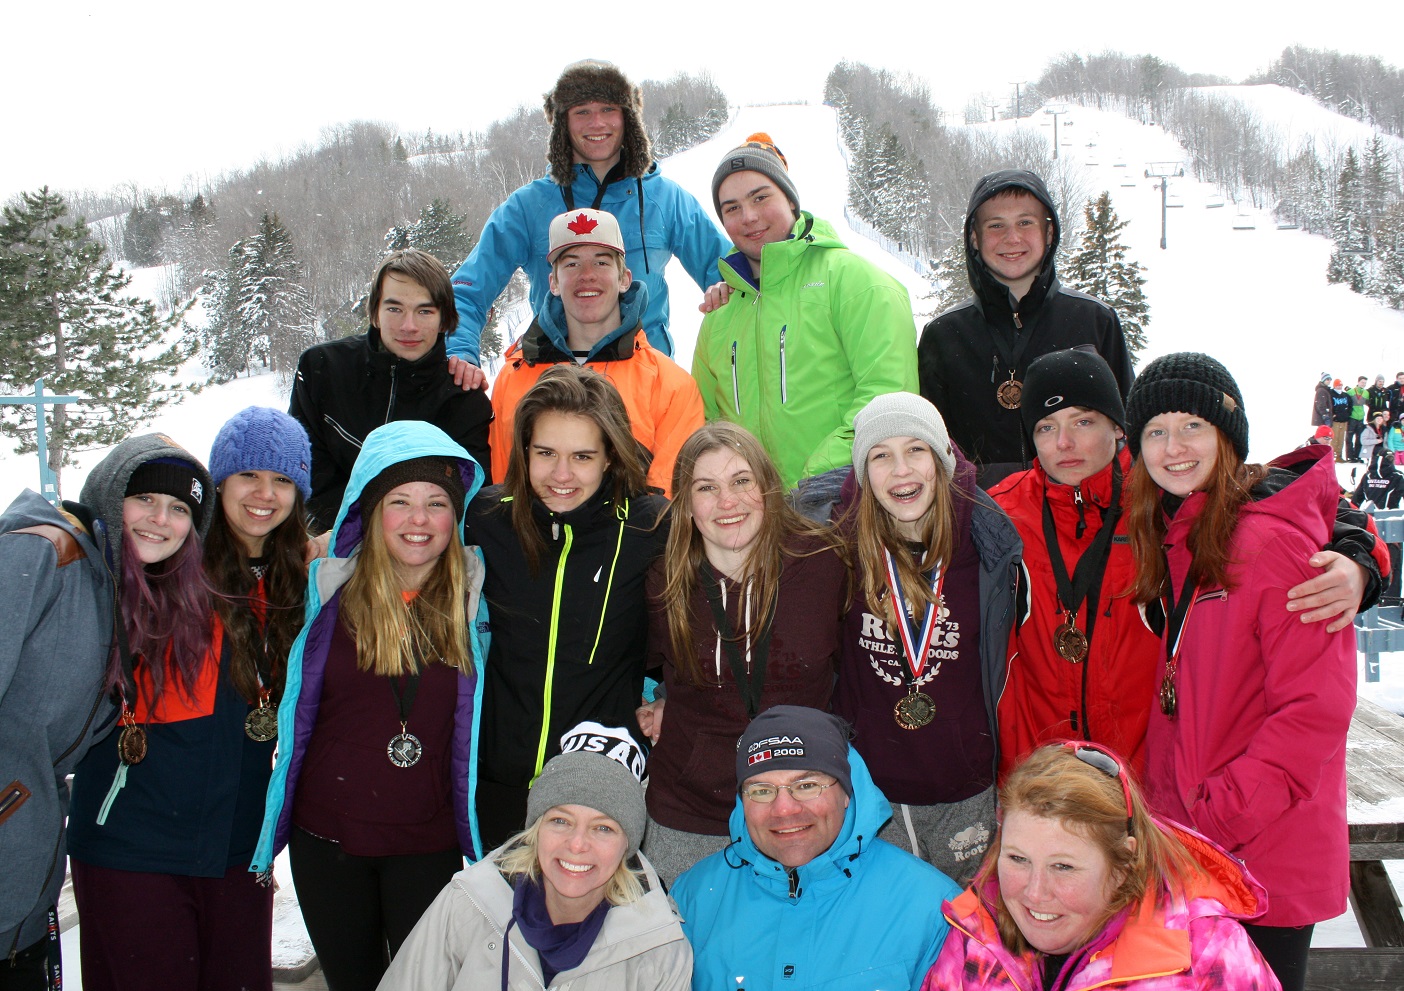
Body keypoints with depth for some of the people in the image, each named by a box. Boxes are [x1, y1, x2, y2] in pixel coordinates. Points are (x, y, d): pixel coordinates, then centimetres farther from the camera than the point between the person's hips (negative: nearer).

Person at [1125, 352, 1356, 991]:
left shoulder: (1276, 540, -19)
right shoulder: (1166, 535, 6)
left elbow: (1315, 709, -21)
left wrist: (1220, 817, -20)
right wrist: (1160, 803, 4)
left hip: (1268, 854, -7)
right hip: (1181, 837, 7)